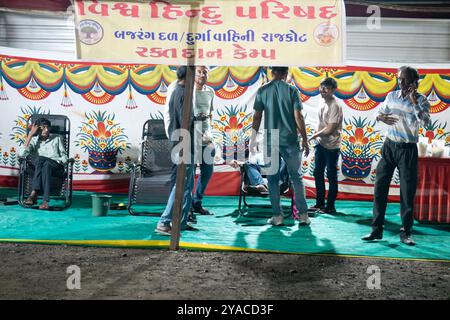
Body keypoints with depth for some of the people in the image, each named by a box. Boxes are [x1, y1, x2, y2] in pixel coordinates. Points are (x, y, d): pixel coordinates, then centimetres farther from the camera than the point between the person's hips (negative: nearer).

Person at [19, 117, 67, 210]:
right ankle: (45, 200, -46)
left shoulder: (57, 138, 16)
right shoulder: (34, 140, 15)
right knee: (41, 162, -36)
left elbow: (64, 156, 15)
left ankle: (34, 194, -39)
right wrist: (30, 134, 1)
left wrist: (58, 162, -8)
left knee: (42, 161, -34)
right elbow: (22, 154, -2)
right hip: (39, 167, 1)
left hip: (56, 168, 0)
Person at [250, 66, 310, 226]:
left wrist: (253, 139, 7)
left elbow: (257, 117, 0)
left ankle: (277, 216, 8)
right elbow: (298, 117, -4)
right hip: (290, 140, 0)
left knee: (272, 179, 8)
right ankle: (303, 215, 10)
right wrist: (304, 140, 2)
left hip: (270, 141, 0)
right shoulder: (291, 90, -1)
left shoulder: (262, 90, 2)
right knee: (296, 177, 9)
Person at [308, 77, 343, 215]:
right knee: (318, 173, 14)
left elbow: (330, 129, -21)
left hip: (331, 146, -8)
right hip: (320, 143, 8)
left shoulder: (334, 106, -19)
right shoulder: (322, 102, 6)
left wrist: (315, 135, -8)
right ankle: (319, 203, 27)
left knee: (331, 176, 2)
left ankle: (330, 206, 13)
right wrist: (316, 134, 6)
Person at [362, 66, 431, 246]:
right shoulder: (391, 96, 6)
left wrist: (414, 101, -21)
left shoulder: (421, 100, -5)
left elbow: (426, 122, -20)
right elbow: (380, 113, 17)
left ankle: (405, 232, 14)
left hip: (408, 149, -3)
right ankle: (377, 229, 9)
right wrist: (381, 118, -5)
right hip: (389, 145, 3)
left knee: (407, 192, 2)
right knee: (380, 187, 1)